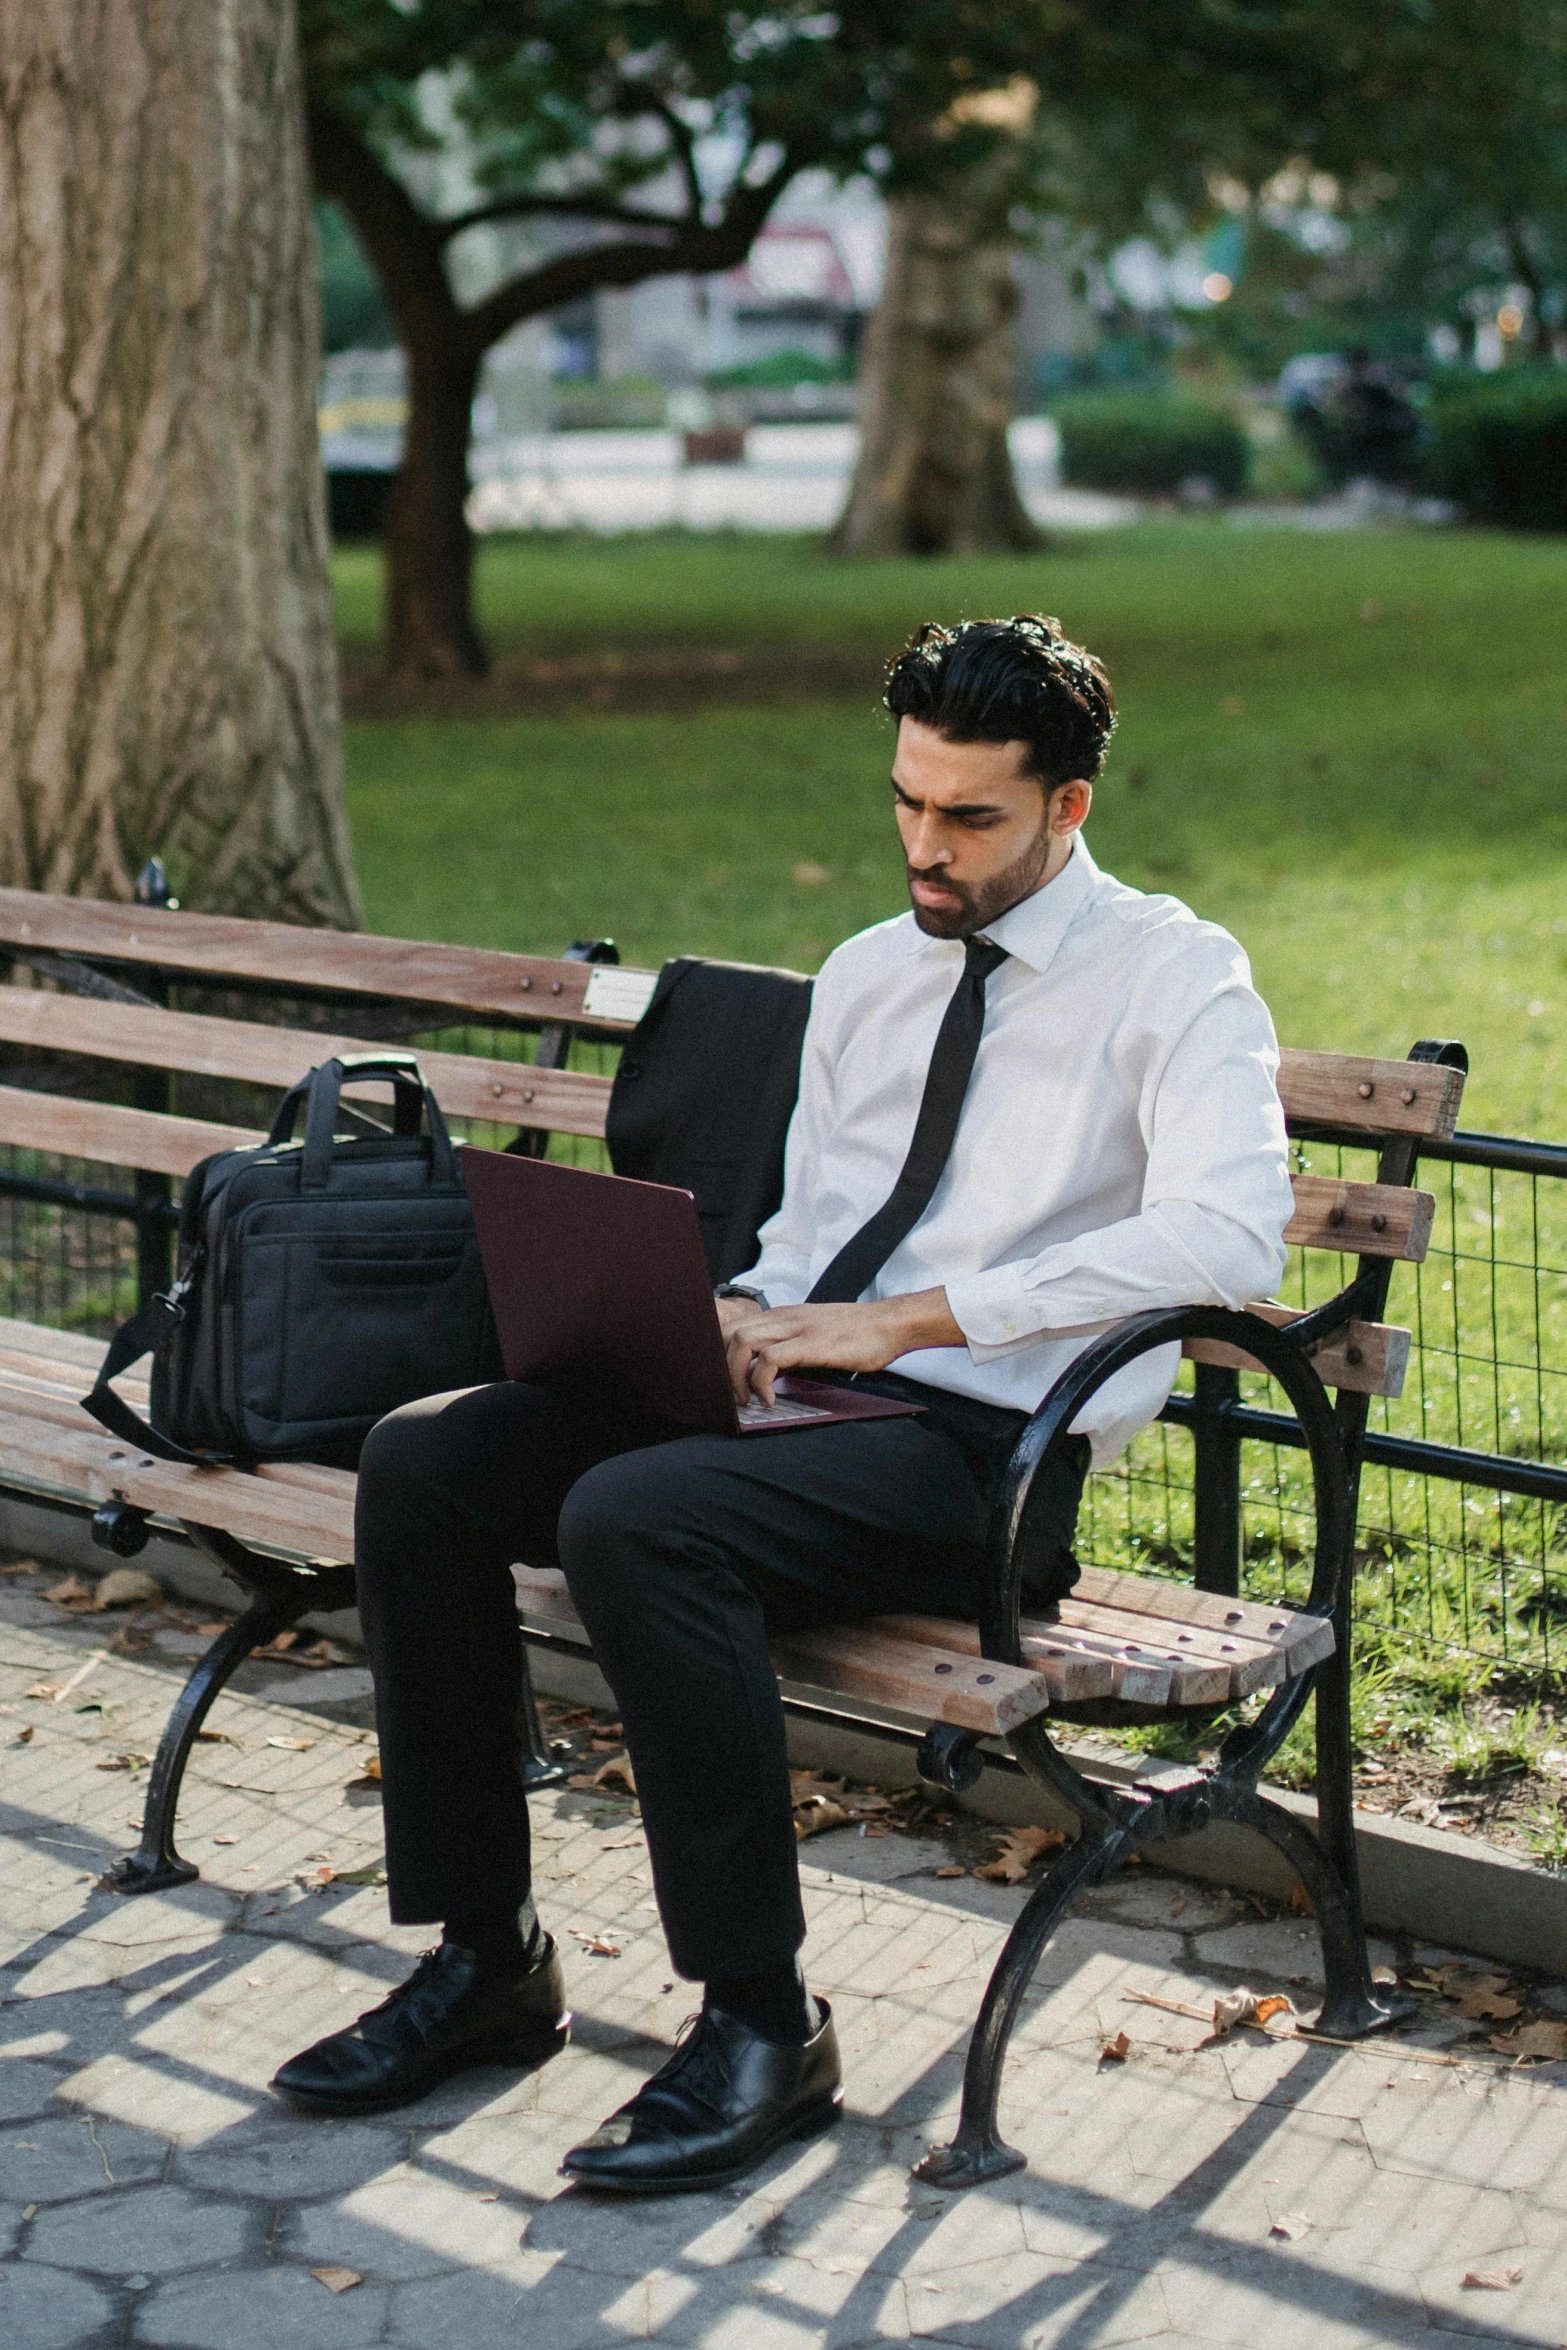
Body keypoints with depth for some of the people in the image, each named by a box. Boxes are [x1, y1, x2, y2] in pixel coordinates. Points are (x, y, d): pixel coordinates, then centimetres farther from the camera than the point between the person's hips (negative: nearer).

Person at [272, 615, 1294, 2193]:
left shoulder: (1173, 978, -3)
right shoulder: (865, 976, 19)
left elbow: (1229, 1236, -20)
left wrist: (905, 1319, -22)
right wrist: (745, 1316, -5)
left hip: (980, 1446, -7)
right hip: (790, 1394, 7)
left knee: (634, 1516, -33)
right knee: (422, 1461, -12)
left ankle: (764, 2027, -19)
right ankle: (486, 1956, -1)